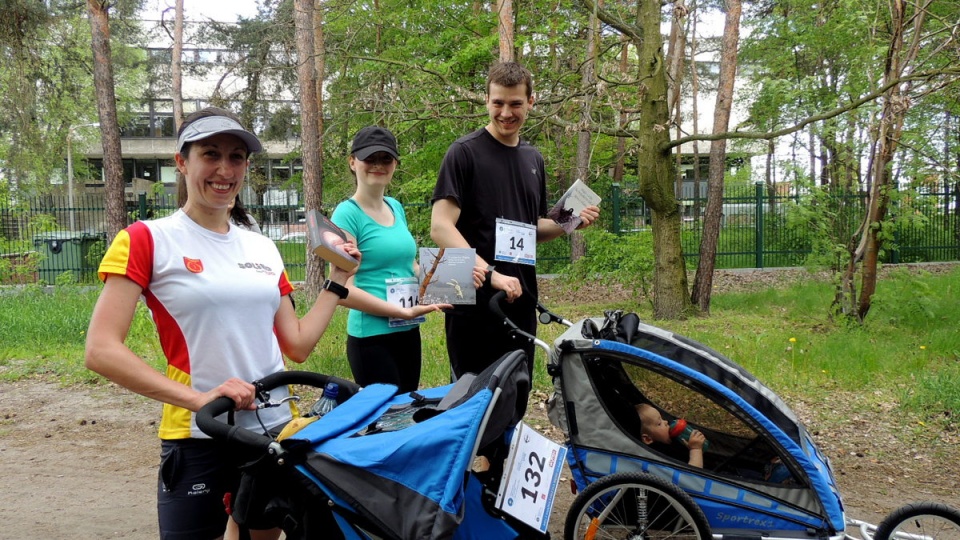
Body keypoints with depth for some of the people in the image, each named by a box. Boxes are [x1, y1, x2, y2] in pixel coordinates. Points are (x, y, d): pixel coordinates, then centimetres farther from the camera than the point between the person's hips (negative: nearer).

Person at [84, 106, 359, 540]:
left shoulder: (263, 249, 9)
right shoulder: (148, 240, -7)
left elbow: (297, 345, 12)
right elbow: (101, 350, -16)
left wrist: (338, 279, 8)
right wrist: (198, 398, -23)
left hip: (277, 431, 5)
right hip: (197, 441, -5)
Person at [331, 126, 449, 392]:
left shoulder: (396, 207, 10)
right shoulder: (347, 214, -11)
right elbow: (343, 290, -18)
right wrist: (404, 311, -19)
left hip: (409, 333, 7)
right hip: (372, 337, -7)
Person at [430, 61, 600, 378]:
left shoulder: (533, 158, 15)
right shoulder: (465, 152, -6)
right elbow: (440, 226, -15)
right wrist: (491, 274, -24)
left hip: (521, 303, 7)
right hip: (475, 304, -6)